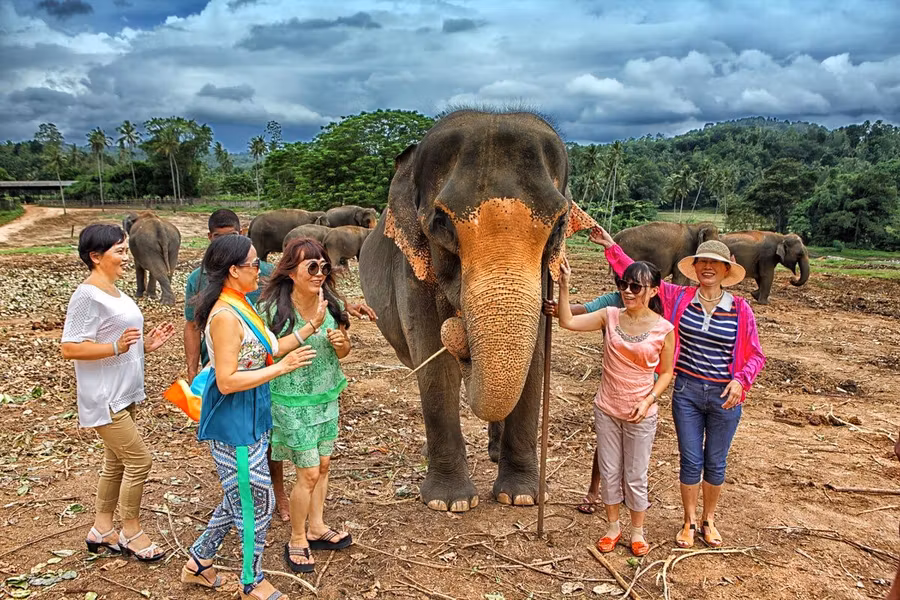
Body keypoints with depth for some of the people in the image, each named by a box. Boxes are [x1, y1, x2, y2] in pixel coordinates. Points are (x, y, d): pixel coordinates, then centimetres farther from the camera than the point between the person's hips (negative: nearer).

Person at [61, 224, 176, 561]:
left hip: (123, 395, 10)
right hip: (104, 399, -10)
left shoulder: (114, 291, 11)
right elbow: (69, 348, -22)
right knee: (139, 461, -6)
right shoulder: (87, 296, -18)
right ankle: (131, 532, 12)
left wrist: (146, 344, 4)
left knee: (116, 463, 17)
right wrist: (117, 347, -33)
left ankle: (101, 530, 31)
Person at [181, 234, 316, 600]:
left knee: (240, 498, 22)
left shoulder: (240, 306, 6)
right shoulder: (225, 315, -24)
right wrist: (282, 367, -22)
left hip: (250, 417, 10)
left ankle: (198, 563, 40)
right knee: (257, 500, 6)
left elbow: (267, 349, 8)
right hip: (233, 422, -10)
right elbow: (227, 381, -25)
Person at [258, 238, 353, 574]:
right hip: (292, 402, -5)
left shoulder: (330, 304, -2)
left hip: (327, 396, 6)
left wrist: (341, 342, -15)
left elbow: (344, 351, 10)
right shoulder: (273, 308, -16)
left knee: (323, 464, 15)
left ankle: (317, 529, 34)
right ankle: (297, 541, 20)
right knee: (308, 473, -1)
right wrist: (311, 326, -27)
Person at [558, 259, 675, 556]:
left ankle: (637, 532, 32)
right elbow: (567, 322, -14)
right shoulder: (610, 316, -6)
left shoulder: (663, 329, -11)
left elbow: (666, 372, -1)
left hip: (640, 414, -2)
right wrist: (564, 286, -23)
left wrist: (648, 401, -14)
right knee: (609, 473, 15)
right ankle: (613, 527, 35)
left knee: (635, 477, 11)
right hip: (606, 409, 2)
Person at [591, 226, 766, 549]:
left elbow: (756, 355, 1)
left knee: (715, 463, 15)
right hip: (687, 391, 0)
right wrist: (611, 247, -7)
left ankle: (709, 520, 36)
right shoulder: (679, 297, -3)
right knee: (690, 461, 9)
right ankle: (689, 522, 29)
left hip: (725, 397, 0)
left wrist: (740, 380, -17)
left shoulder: (740, 309, -5)